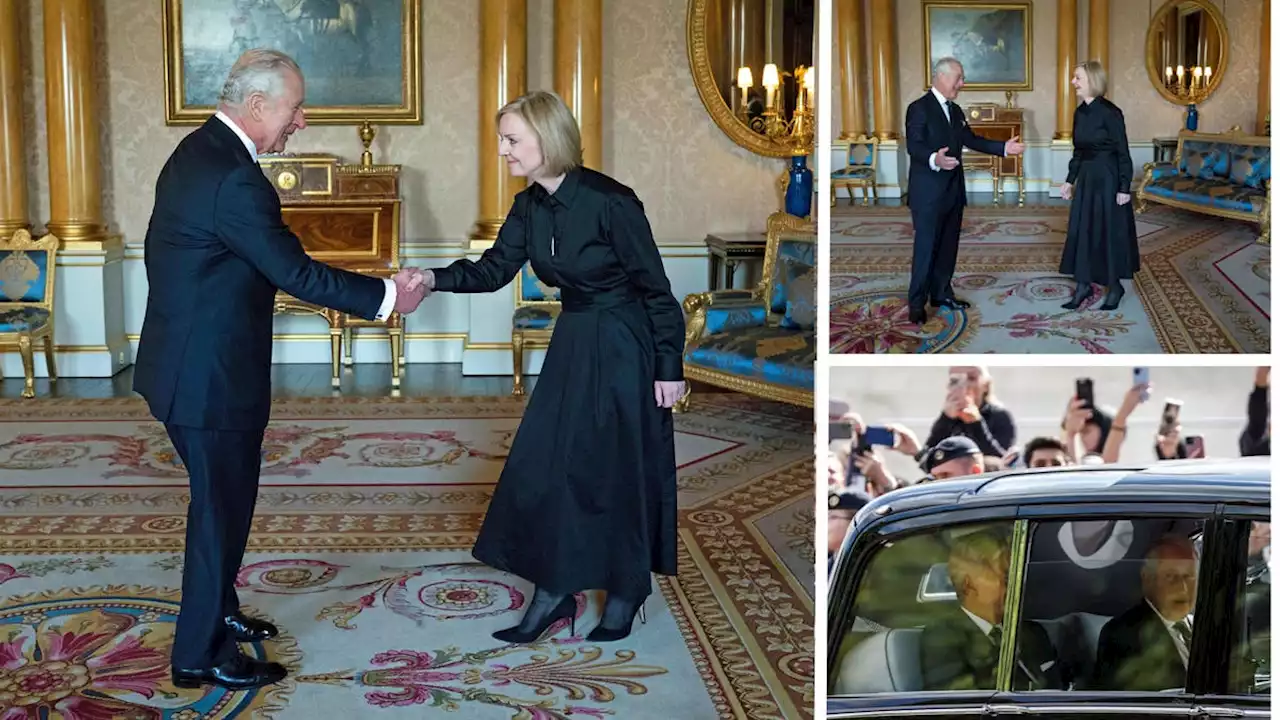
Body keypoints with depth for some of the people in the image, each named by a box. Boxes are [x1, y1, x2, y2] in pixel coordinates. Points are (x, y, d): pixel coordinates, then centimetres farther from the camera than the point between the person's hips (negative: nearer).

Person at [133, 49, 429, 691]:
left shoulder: (201, 151, 8)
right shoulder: (234, 179, -25)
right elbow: (294, 271, -23)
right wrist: (386, 295, -14)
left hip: (189, 365, 10)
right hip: (209, 375, -10)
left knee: (222, 498, 23)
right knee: (221, 506, 3)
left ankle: (215, 611, 40)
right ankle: (201, 655, 16)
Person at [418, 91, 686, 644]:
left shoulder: (609, 202, -21)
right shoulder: (530, 207, 0)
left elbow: (655, 286, -16)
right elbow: (494, 270, 2)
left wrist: (669, 368, -13)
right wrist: (436, 279, -16)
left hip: (624, 348, -7)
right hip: (573, 344, 7)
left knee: (618, 469, 2)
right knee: (543, 463, 5)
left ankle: (625, 595, 21)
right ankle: (552, 592, 17)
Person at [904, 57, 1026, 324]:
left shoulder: (955, 111, 15)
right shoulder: (919, 108, -12)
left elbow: (972, 140, 18)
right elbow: (913, 146, -21)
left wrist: (1003, 148, 8)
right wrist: (934, 159, -41)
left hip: (953, 189, 8)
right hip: (928, 191, -8)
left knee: (948, 245, 13)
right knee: (926, 246, -7)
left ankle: (941, 293, 23)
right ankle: (916, 303, -2)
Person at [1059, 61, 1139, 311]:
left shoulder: (1110, 112, -16)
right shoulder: (1080, 112, 6)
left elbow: (1122, 152, -14)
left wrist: (1124, 187, -15)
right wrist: (1070, 179, 15)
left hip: (1108, 177, -7)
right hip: (1086, 177, 7)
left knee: (1110, 230, 2)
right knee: (1081, 229, 7)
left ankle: (1115, 286, 15)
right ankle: (1084, 284, 16)